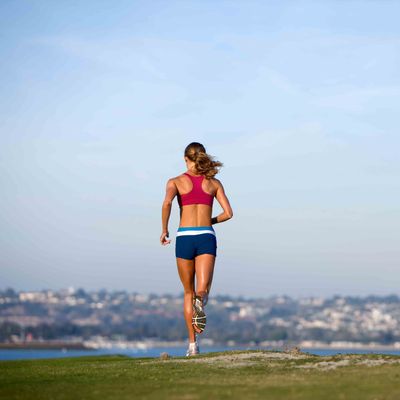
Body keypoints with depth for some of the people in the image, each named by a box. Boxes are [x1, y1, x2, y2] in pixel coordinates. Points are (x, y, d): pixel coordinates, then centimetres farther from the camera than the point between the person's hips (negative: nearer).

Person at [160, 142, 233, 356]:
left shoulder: (176, 181, 6)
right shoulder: (214, 183, 12)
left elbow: (167, 203, -15)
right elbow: (228, 213, 6)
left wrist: (164, 230, -3)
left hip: (184, 237, 0)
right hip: (207, 237, 0)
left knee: (188, 293, 14)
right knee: (202, 291, -9)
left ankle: (193, 344, 10)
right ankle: (199, 303, -48)